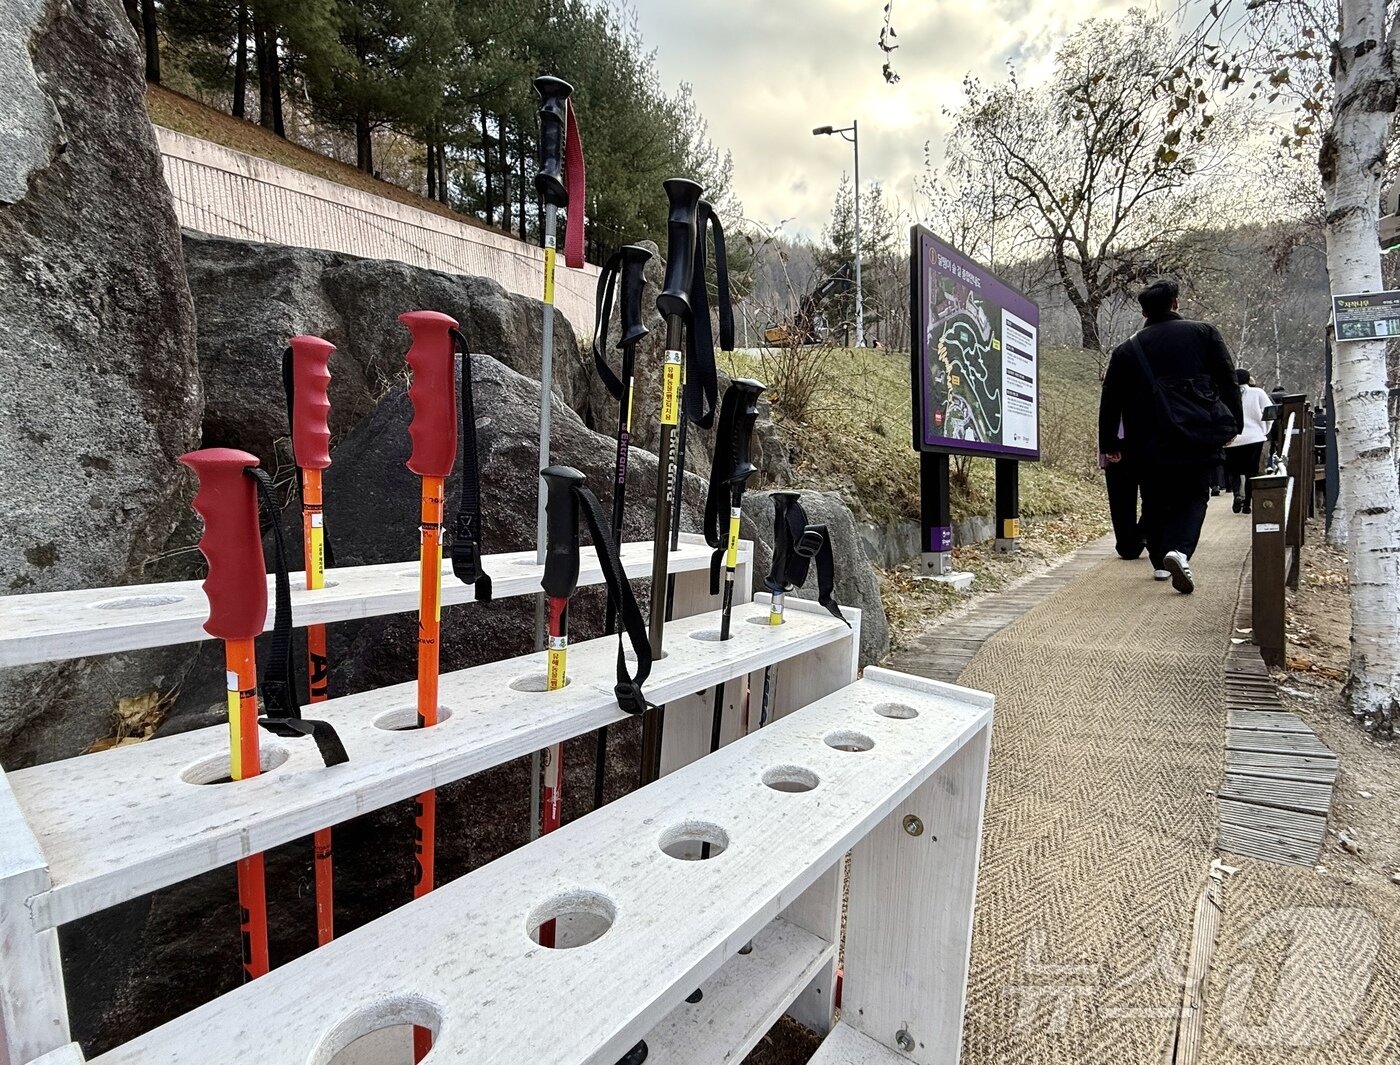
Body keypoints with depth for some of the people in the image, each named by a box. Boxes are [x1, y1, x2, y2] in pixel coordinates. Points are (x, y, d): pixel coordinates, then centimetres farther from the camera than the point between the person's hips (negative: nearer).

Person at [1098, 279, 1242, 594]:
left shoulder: (1126, 349, 5)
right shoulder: (1204, 333, 5)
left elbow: (1110, 401, 6)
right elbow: (1228, 382, 3)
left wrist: (1109, 444, 14)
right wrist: (1235, 424, 11)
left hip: (1148, 446, 1)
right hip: (1197, 441, -1)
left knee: (1155, 503, 14)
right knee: (1193, 497, 8)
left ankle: (1159, 562, 22)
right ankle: (1180, 550, -17)